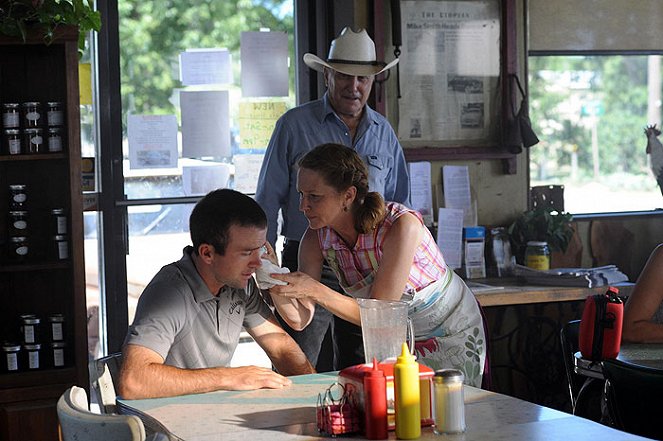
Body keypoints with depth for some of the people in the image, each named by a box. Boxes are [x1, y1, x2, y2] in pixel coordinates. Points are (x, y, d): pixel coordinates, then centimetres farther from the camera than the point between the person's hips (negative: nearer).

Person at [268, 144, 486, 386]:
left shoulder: (402, 225, -34)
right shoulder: (317, 238, -17)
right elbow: (300, 319, -16)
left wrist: (316, 291, -40)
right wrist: (274, 284, -34)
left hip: (451, 334, -4)